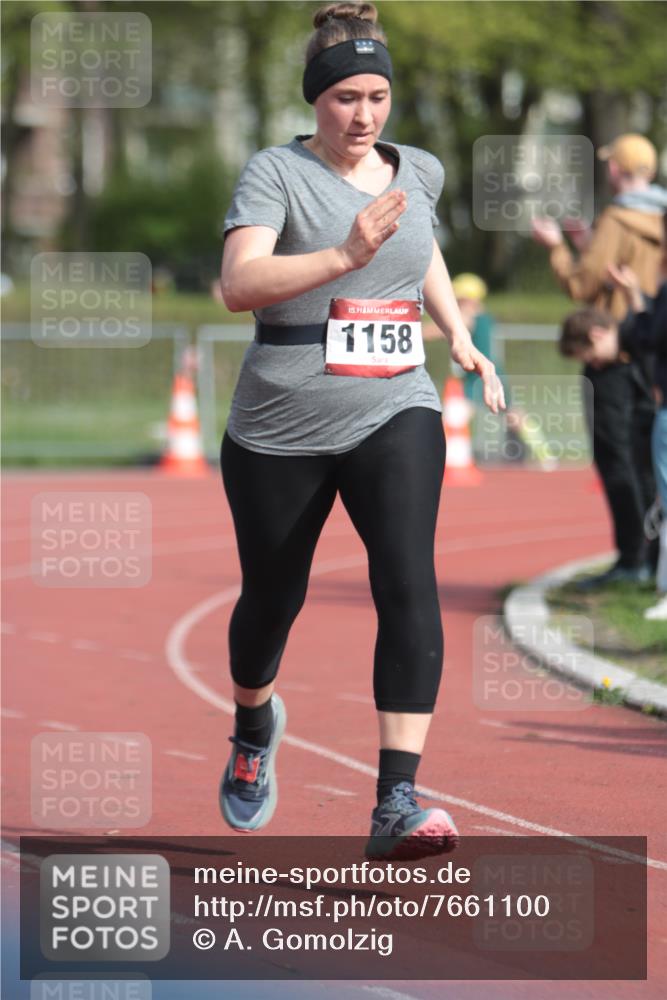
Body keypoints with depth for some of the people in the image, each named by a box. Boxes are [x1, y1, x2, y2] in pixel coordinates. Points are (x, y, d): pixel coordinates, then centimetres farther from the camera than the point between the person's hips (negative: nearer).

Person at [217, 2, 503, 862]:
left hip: (394, 416, 2)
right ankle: (254, 724, 50)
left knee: (408, 582, -19)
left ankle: (397, 806, -25)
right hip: (281, 428, -2)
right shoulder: (276, 173, -8)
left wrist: (460, 337, 20)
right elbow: (239, 283, -24)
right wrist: (345, 255, -35)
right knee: (273, 597, 14)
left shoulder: (417, 172, 8)